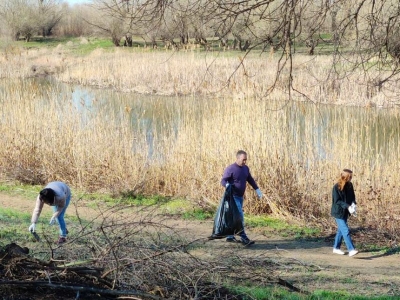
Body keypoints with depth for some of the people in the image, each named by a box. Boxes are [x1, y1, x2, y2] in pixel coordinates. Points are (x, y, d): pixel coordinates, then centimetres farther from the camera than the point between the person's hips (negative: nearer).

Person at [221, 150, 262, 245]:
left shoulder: (245, 168, 9)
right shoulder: (230, 169, -14)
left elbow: (250, 179, 23)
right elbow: (223, 181, -15)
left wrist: (257, 189, 21)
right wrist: (227, 185, -36)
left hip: (240, 196, 8)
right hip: (233, 197, -8)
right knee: (240, 216, -13)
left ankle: (230, 236, 21)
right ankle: (244, 238, -14)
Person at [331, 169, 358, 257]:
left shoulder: (349, 185, 1)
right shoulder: (337, 187, -19)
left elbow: (352, 196, 10)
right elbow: (337, 201, -18)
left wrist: (353, 204, -10)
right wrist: (347, 206, -27)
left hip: (345, 212, 7)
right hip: (338, 212, -7)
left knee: (341, 230, 15)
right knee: (346, 231, -11)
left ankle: (336, 248, 27)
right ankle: (351, 250, -13)